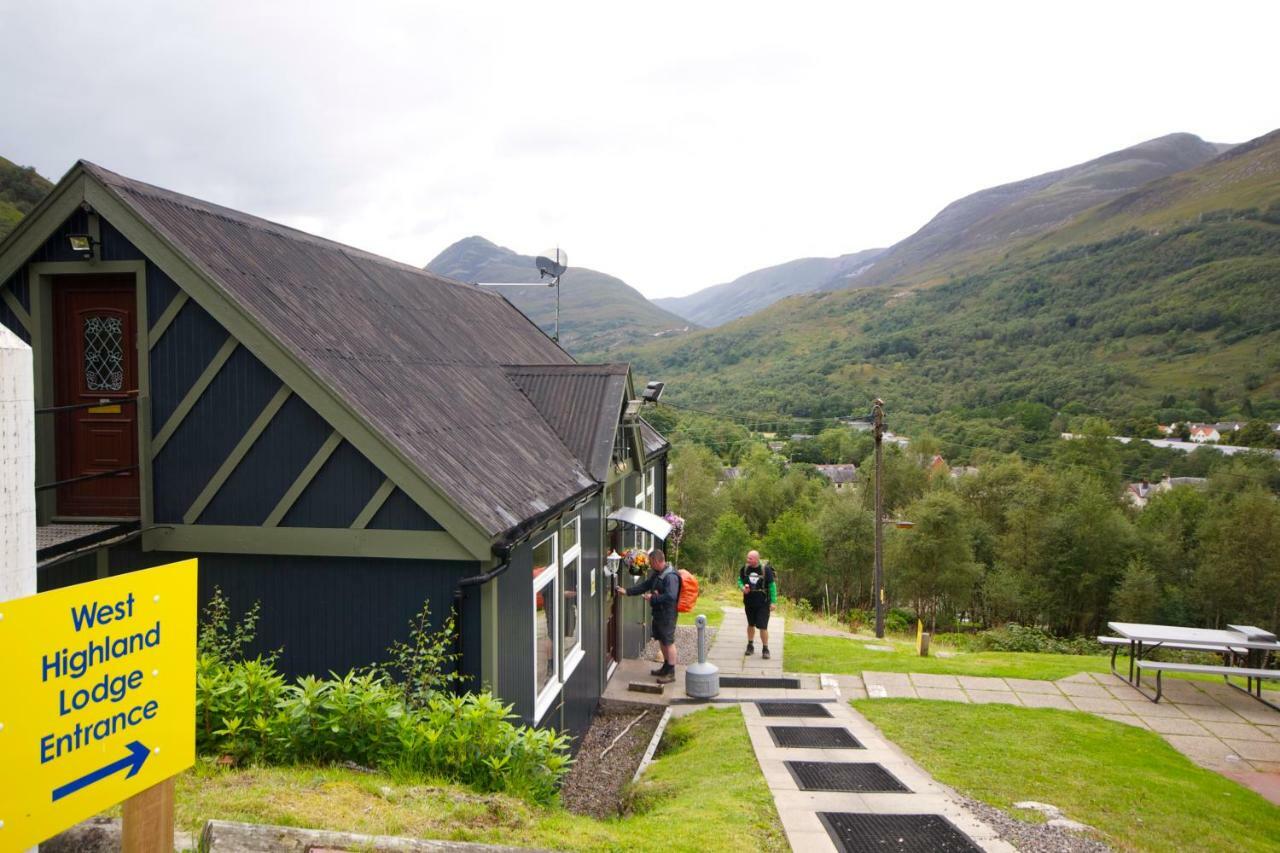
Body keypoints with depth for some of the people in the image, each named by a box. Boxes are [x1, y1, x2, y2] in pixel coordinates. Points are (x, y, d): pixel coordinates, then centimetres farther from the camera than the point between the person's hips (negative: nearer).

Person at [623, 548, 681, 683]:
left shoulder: (671, 576, -22)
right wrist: (627, 591, 10)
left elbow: (671, 596, -30)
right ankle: (666, 667, 34)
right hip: (658, 613, 10)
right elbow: (644, 585, 17)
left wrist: (652, 598, -21)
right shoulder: (656, 574, 10)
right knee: (661, 640, 19)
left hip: (667, 615, -10)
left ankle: (671, 673, 4)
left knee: (669, 642, -3)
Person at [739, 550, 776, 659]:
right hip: (749, 602, 4)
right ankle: (750, 646, 32)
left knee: (763, 626, -5)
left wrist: (773, 602, -9)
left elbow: (772, 586, -9)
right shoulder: (744, 569, -5)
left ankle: (765, 649, 8)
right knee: (751, 624, 17)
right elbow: (740, 580, 10)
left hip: (763, 603, -4)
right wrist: (742, 587, -13)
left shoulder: (766, 570, -15)